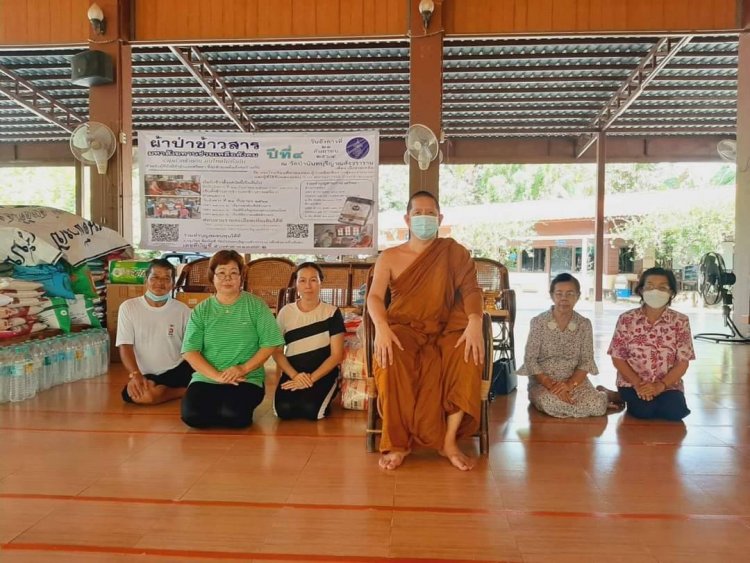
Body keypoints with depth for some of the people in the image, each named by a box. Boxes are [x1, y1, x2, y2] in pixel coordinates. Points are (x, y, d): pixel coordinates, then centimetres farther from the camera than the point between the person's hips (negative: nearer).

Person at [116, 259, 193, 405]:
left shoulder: (183, 310, 2)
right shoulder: (128, 307, 0)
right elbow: (125, 346, -4)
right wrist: (135, 375, -20)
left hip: (177, 370, -1)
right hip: (147, 375, 1)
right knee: (132, 394, -34)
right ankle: (187, 391, -14)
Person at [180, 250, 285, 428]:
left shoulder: (256, 306, 2)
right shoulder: (201, 310, 7)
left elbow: (269, 345, -2)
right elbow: (190, 351, -1)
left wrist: (243, 369, -14)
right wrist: (217, 376, -14)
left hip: (247, 379, -1)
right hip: (206, 379, 2)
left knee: (233, 415, -29)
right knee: (192, 415, -25)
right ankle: (220, 407, 7)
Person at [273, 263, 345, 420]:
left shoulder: (332, 312, -1)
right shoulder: (286, 312, 5)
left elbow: (336, 355, -4)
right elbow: (277, 351, 4)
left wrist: (311, 378, -16)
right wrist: (295, 375, -14)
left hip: (323, 374, -2)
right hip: (292, 373, 2)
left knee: (310, 409, -29)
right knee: (284, 409, -26)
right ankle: (298, 395, 6)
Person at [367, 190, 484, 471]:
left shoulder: (454, 252, 10)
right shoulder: (389, 257, 9)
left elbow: (470, 289, -2)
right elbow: (375, 296, -5)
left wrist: (475, 323, -25)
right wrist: (381, 327, -28)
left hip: (444, 329, 1)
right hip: (403, 328, 0)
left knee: (469, 354, -32)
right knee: (389, 358, -35)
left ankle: (449, 439, -21)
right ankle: (398, 442, -23)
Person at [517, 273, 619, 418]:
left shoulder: (584, 324, -1)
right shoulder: (538, 322, -8)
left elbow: (586, 361, -2)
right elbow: (530, 360, -9)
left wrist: (570, 384, -19)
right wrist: (551, 385, -20)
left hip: (575, 380, 2)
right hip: (542, 381, -2)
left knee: (596, 406, -25)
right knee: (554, 405, -33)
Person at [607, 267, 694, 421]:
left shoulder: (680, 321, -4)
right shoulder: (626, 319, -6)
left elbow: (683, 362, -4)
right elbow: (618, 358, -3)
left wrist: (660, 386, -18)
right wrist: (638, 384, -16)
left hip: (668, 384, 2)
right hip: (632, 382, -1)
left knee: (675, 412, -25)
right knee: (645, 410, -27)